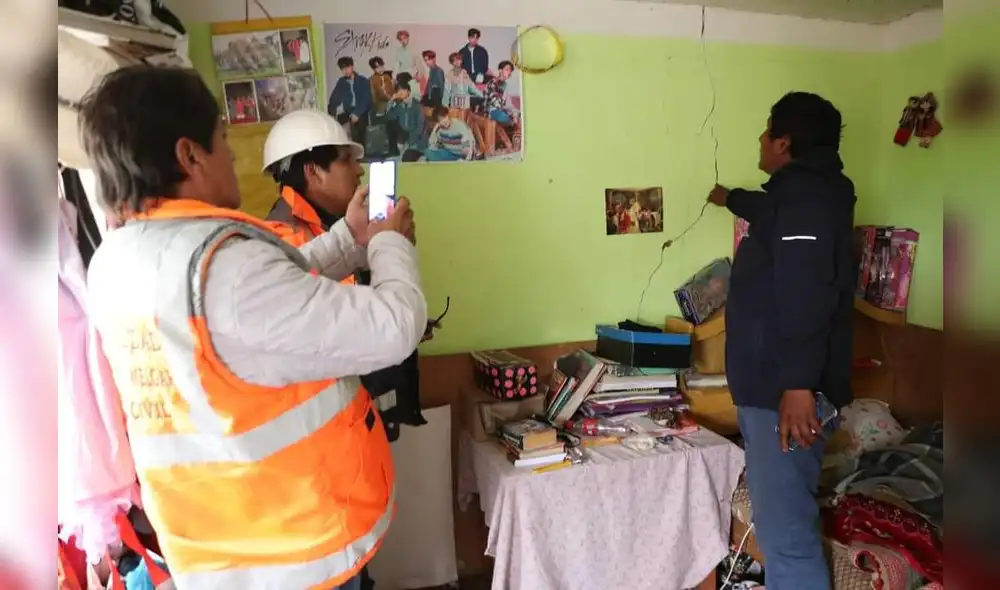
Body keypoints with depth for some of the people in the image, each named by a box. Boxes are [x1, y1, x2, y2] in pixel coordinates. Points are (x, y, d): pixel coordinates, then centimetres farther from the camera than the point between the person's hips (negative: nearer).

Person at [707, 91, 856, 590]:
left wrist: (799, 384, -33)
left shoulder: (804, 193, -13)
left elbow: (806, 292, -26)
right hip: (773, 385, 11)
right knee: (780, 518, 17)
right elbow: (769, 212, 47)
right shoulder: (802, 191, 21)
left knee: (785, 530, -9)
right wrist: (730, 198, 65)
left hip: (785, 391, -11)